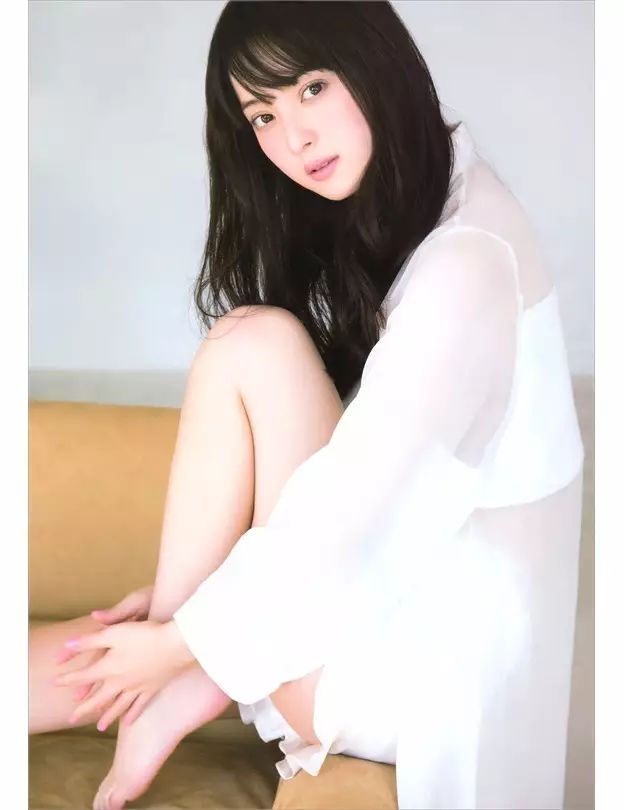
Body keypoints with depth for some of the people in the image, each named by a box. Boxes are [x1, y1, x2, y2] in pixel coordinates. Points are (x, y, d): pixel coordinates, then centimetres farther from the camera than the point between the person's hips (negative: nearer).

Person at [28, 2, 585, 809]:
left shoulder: (468, 253, -18)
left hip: (435, 648, -7)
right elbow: (288, 448, 7)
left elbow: (362, 490, -24)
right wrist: (188, 591, -2)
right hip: (358, 583, 7)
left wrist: (189, 637, -16)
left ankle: (193, 674, -10)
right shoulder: (356, 221, 9)